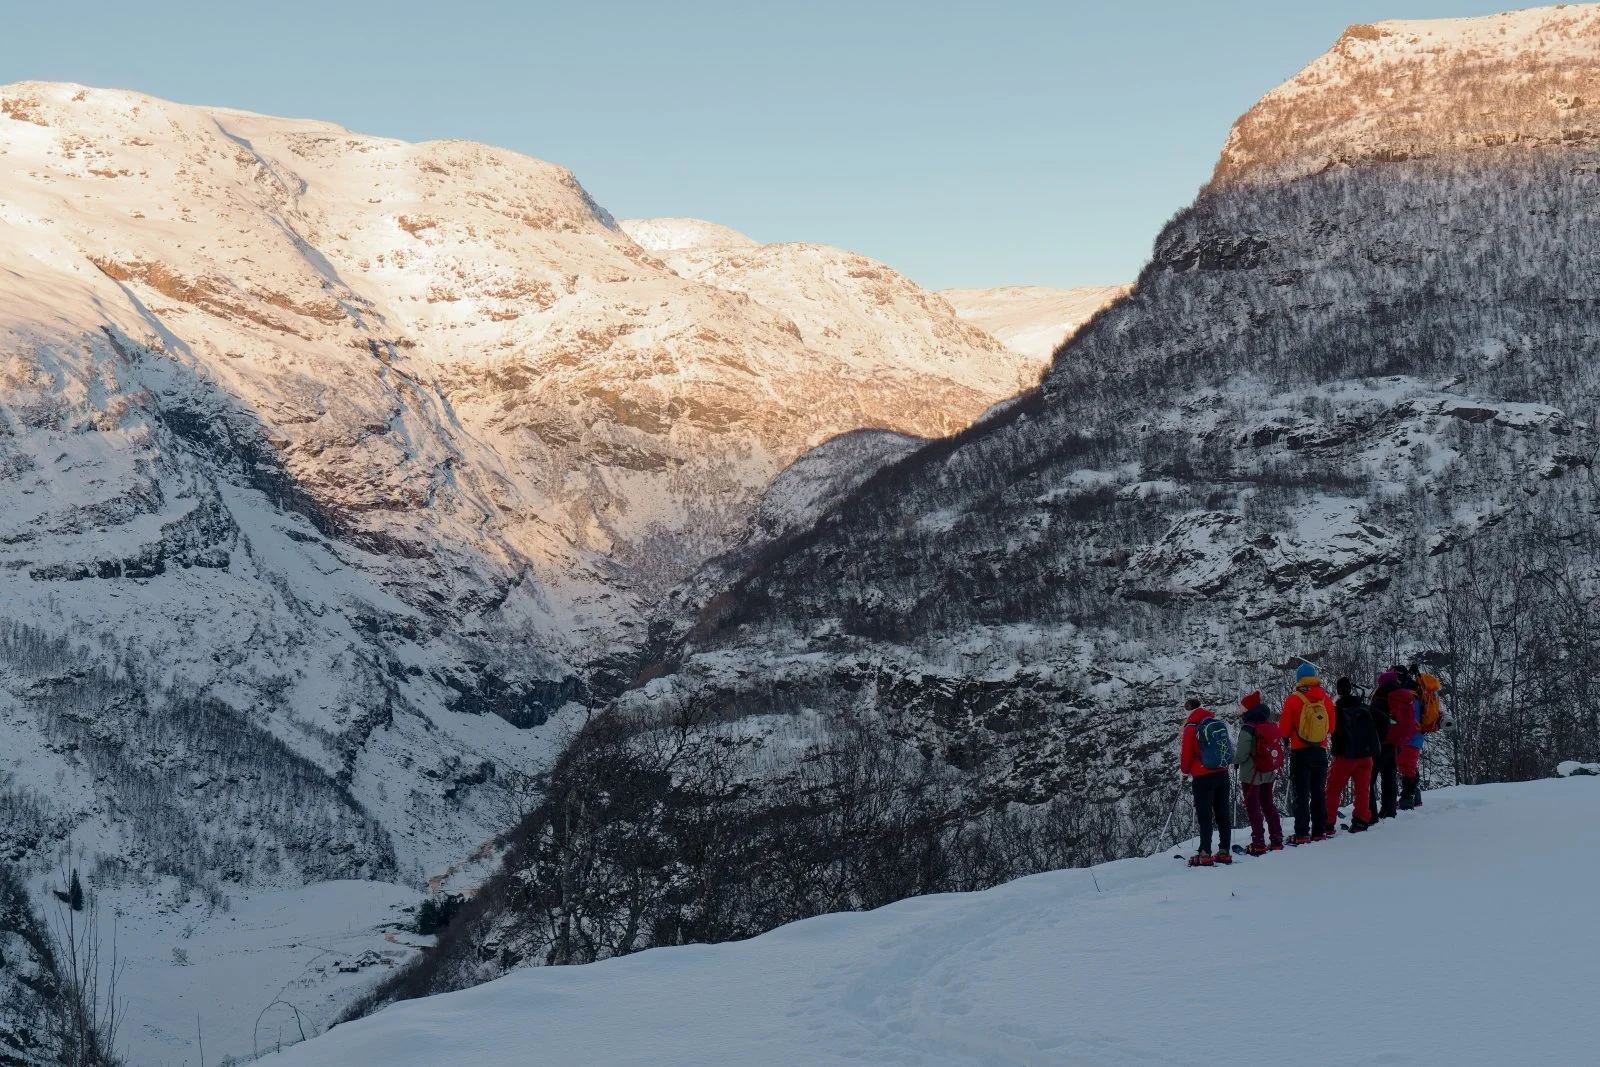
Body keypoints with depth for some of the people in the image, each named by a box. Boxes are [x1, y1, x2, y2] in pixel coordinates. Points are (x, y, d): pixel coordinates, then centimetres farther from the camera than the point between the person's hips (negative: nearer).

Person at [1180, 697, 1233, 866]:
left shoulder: (1191, 728, -10)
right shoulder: (1218, 723, 6)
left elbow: (1186, 754, -4)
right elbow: (1229, 746, 14)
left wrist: (1185, 770, 13)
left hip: (1203, 776, -5)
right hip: (1222, 774, 5)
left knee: (1205, 815, -3)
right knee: (1223, 814, 9)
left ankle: (1205, 854, -6)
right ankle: (1225, 851, 9)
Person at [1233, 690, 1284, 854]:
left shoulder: (1248, 729, -20)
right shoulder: (1272, 726, 0)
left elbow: (1242, 754, -21)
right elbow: (1280, 746, 6)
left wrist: (1236, 761, 0)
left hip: (1251, 774, -6)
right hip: (1269, 774, 6)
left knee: (1253, 807, 0)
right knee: (1268, 804, 18)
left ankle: (1258, 844, -1)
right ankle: (1277, 839, 18)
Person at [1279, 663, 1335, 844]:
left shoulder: (1293, 700, -11)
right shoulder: (1326, 700, -2)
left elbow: (1284, 730, -7)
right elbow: (1331, 728, 7)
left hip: (1300, 752, -3)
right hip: (1320, 752, 3)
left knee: (1301, 793, 0)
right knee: (1319, 792, 12)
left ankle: (1302, 834, -4)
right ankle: (1320, 831, 12)